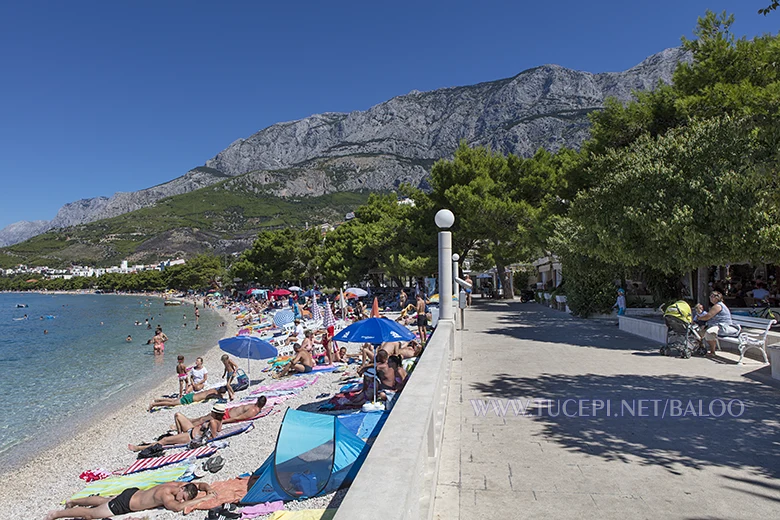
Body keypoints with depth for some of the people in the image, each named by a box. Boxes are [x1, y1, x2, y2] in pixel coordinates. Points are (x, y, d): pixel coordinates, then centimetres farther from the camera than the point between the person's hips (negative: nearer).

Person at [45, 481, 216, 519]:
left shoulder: (178, 484, -14)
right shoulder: (165, 494, -36)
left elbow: (200, 484, -1)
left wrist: (208, 489, -23)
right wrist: (204, 498, -49)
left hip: (133, 492, 8)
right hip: (125, 504, -8)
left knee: (105, 500, 30)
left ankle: (74, 501, 49)